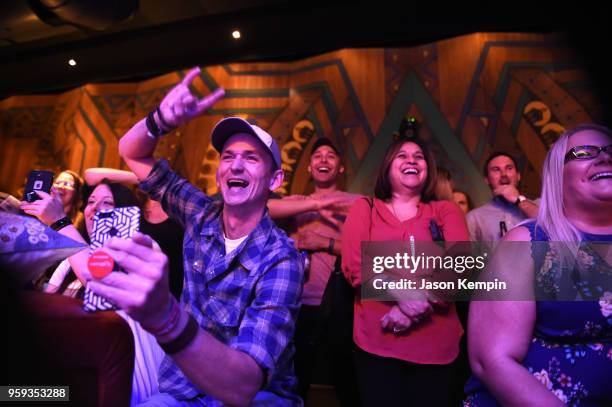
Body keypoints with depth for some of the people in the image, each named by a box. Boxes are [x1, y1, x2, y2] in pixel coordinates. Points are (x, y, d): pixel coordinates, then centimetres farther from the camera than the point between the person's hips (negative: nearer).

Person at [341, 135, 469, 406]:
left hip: (436, 344, 2)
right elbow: (354, 265, -7)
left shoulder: (446, 210, 8)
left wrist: (417, 306, -16)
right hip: (376, 341, -1)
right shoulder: (364, 209, 5)